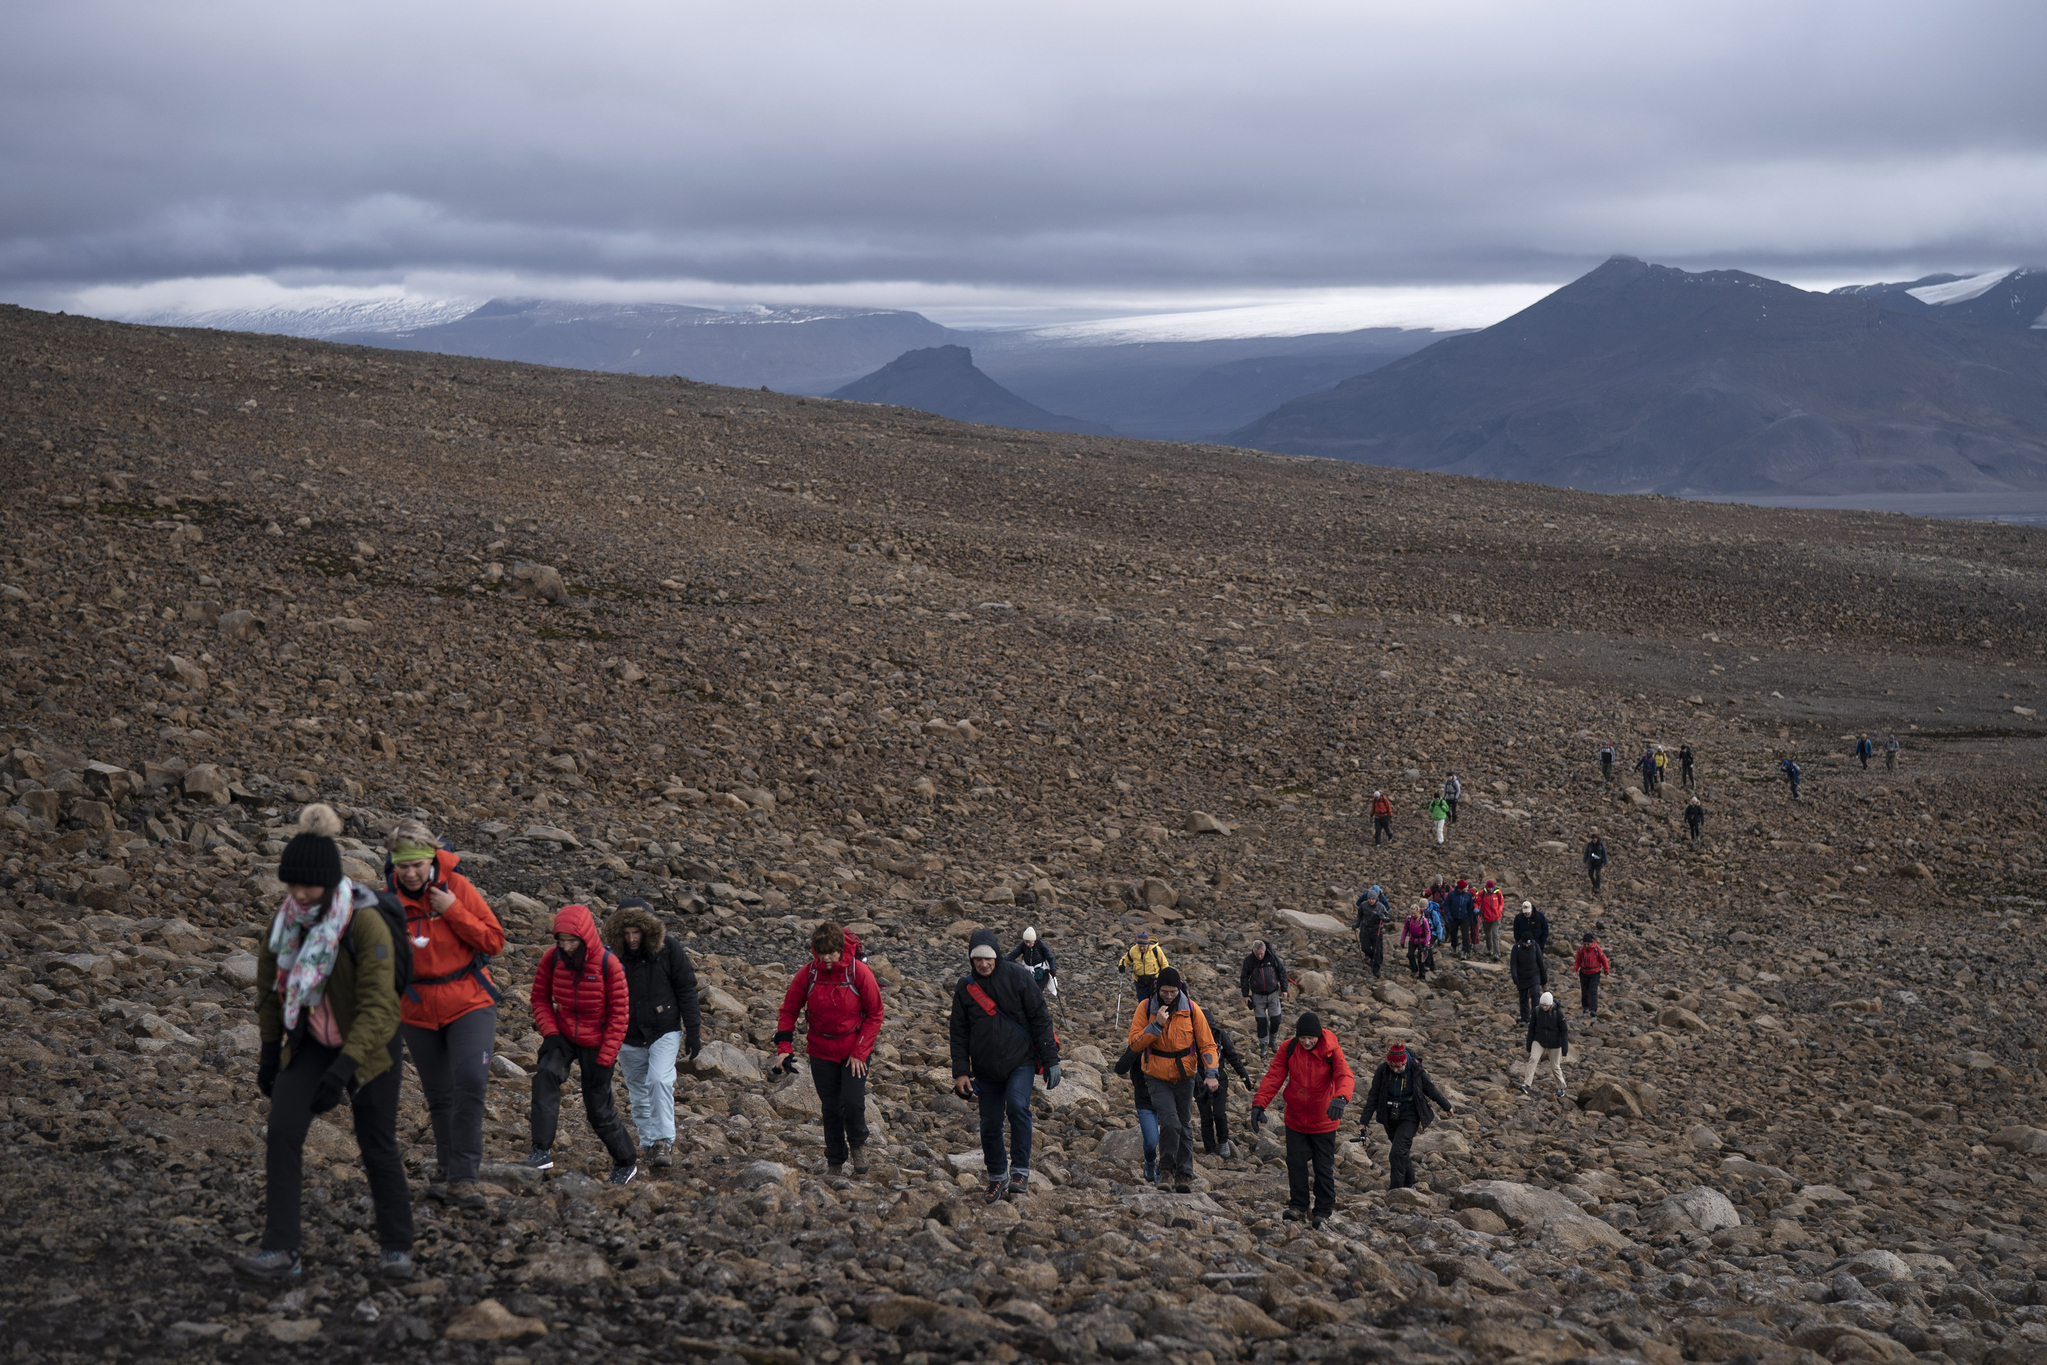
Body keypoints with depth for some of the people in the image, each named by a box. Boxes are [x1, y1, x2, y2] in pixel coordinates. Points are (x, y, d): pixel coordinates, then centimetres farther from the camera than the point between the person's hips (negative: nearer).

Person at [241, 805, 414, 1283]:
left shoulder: (366, 923, -26)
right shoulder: (286, 918, -7)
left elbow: (378, 1005, -29)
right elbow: (270, 985, 8)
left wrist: (345, 1066, -37)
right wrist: (269, 1051, 10)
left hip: (368, 1046, -4)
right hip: (310, 1043, 4)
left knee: (377, 1148, 3)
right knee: (281, 1131, -12)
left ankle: (397, 1249, 21)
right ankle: (280, 1251, -9)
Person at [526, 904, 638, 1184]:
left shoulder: (608, 964, -19)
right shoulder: (552, 959, -10)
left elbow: (619, 1014, -13)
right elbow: (540, 998, 4)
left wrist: (605, 1058, -15)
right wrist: (550, 1032, -11)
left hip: (596, 1043, -2)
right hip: (563, 1036, 3)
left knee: (599, 1110, 4)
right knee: (545, 1075, -28)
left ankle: (626, 1163, 28)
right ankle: (542, 1151, -30)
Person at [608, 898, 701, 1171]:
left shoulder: (668, 949, -8)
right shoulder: (614, 954, -5)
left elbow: (686, 991, -2)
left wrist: (693, 1032, -4)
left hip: (664, 1031, -3)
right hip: (629, 1036, 3)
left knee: (660, 1081, -20)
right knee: (638, 1094, 9)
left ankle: (664, 1143, -17)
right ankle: (648, 1144, 22)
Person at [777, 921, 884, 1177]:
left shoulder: (859, 972, -14)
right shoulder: (807, 974, -9)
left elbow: (874, 1014, -6)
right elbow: (789, 1010, 2)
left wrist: (859, 1051, -11)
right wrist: (784, 1047, -9)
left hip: (855, 1050, -2)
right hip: (822, 1052, 2)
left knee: (852, 1103, -16)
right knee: (830, 1108, 7)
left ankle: (857, 1144, 14)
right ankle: (835, 1162, 24)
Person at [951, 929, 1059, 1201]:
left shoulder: (1018, 976, -6)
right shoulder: (965, 988, 2)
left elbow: (1040, 1018, -3)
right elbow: (959, 1033, 7)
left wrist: (1050, 1059, -6)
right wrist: (960, 1071, -1)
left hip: (1021, 1060, -3)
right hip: (986, 1069, 3)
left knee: (1017, 1106, -25)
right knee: (990, 1125, 6)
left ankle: (1020, 1171, -15)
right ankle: (997, 1176, 26)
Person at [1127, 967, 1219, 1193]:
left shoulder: (1191, 1008, -7)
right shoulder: (1146, 1007, -9)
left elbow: (1207, 1043, -3)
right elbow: (1135, 1044, -12)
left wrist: (1211, 1073, -16)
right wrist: (1157, 1025, -25)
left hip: (1185, 1075, 2)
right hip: (1157, 1078, -2)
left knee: (1184, 1126, 9)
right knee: (1170, 1122, -18)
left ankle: (1185, 1174, 22)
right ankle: (1166, 1169, 2)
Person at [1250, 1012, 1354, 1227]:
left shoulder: (1332, 1050, -16)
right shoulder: (1288, 1049, -9)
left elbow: (1345, 1076, -29)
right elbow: (1273, 1077, -10)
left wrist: (1340, 1098, -51)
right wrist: (1259, 1103, -24)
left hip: (1323, 1121, -2)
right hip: (1295, 1119, 2)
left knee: (1323, 1167, 5)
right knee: (1296, 1163, 3)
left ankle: (1323, 1211, 17)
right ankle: (1298, 1205, 18)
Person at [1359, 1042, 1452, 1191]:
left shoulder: (1415, 1070, -15)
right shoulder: (1382, 1070, -12)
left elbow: (1431, 1090, 2)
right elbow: (1373, 1097, -5)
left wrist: (1447, 1107, 15)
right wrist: (1364, 1121, -5)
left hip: (1409, 1117, -3)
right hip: (1390, 1117, 3)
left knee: (1398, 1151, -18)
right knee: (1403, 1152, 15)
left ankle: (1395, 1189, -18)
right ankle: (1408, 1184, 34)